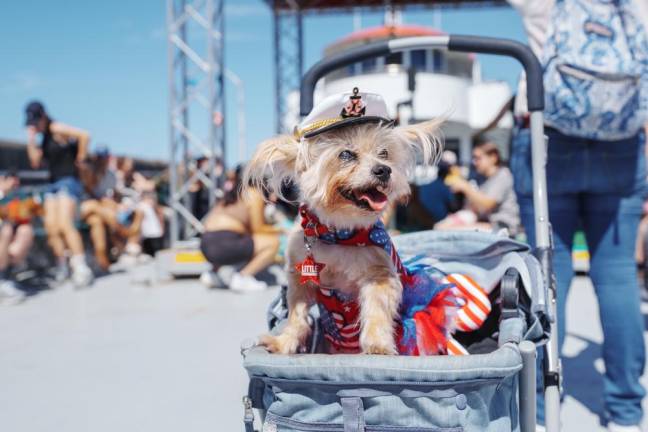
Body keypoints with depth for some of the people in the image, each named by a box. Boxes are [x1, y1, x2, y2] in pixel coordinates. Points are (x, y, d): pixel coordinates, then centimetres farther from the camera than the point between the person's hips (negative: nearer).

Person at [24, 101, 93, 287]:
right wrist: (31, 140, 2)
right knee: (51, 227, 2)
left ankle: (81, 268, -22)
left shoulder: (57, 129, -8)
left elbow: (84, 136, -23)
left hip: (68, 182, -9)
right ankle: (62, 265, 13)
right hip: (53, 184, 9)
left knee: (65, 224, -21)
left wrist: (80, 158, -13)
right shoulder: (44, 137, 17)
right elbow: (35, 162, 9)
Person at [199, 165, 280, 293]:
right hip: (223, 246, -9)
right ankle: (242, 277, -5)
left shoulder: (234, 193, 23)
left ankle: (214, 273, 21)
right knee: (273, 242, -5)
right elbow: (257, 229, -3)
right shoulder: (254, 195, -2)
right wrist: (278, 230, 9)